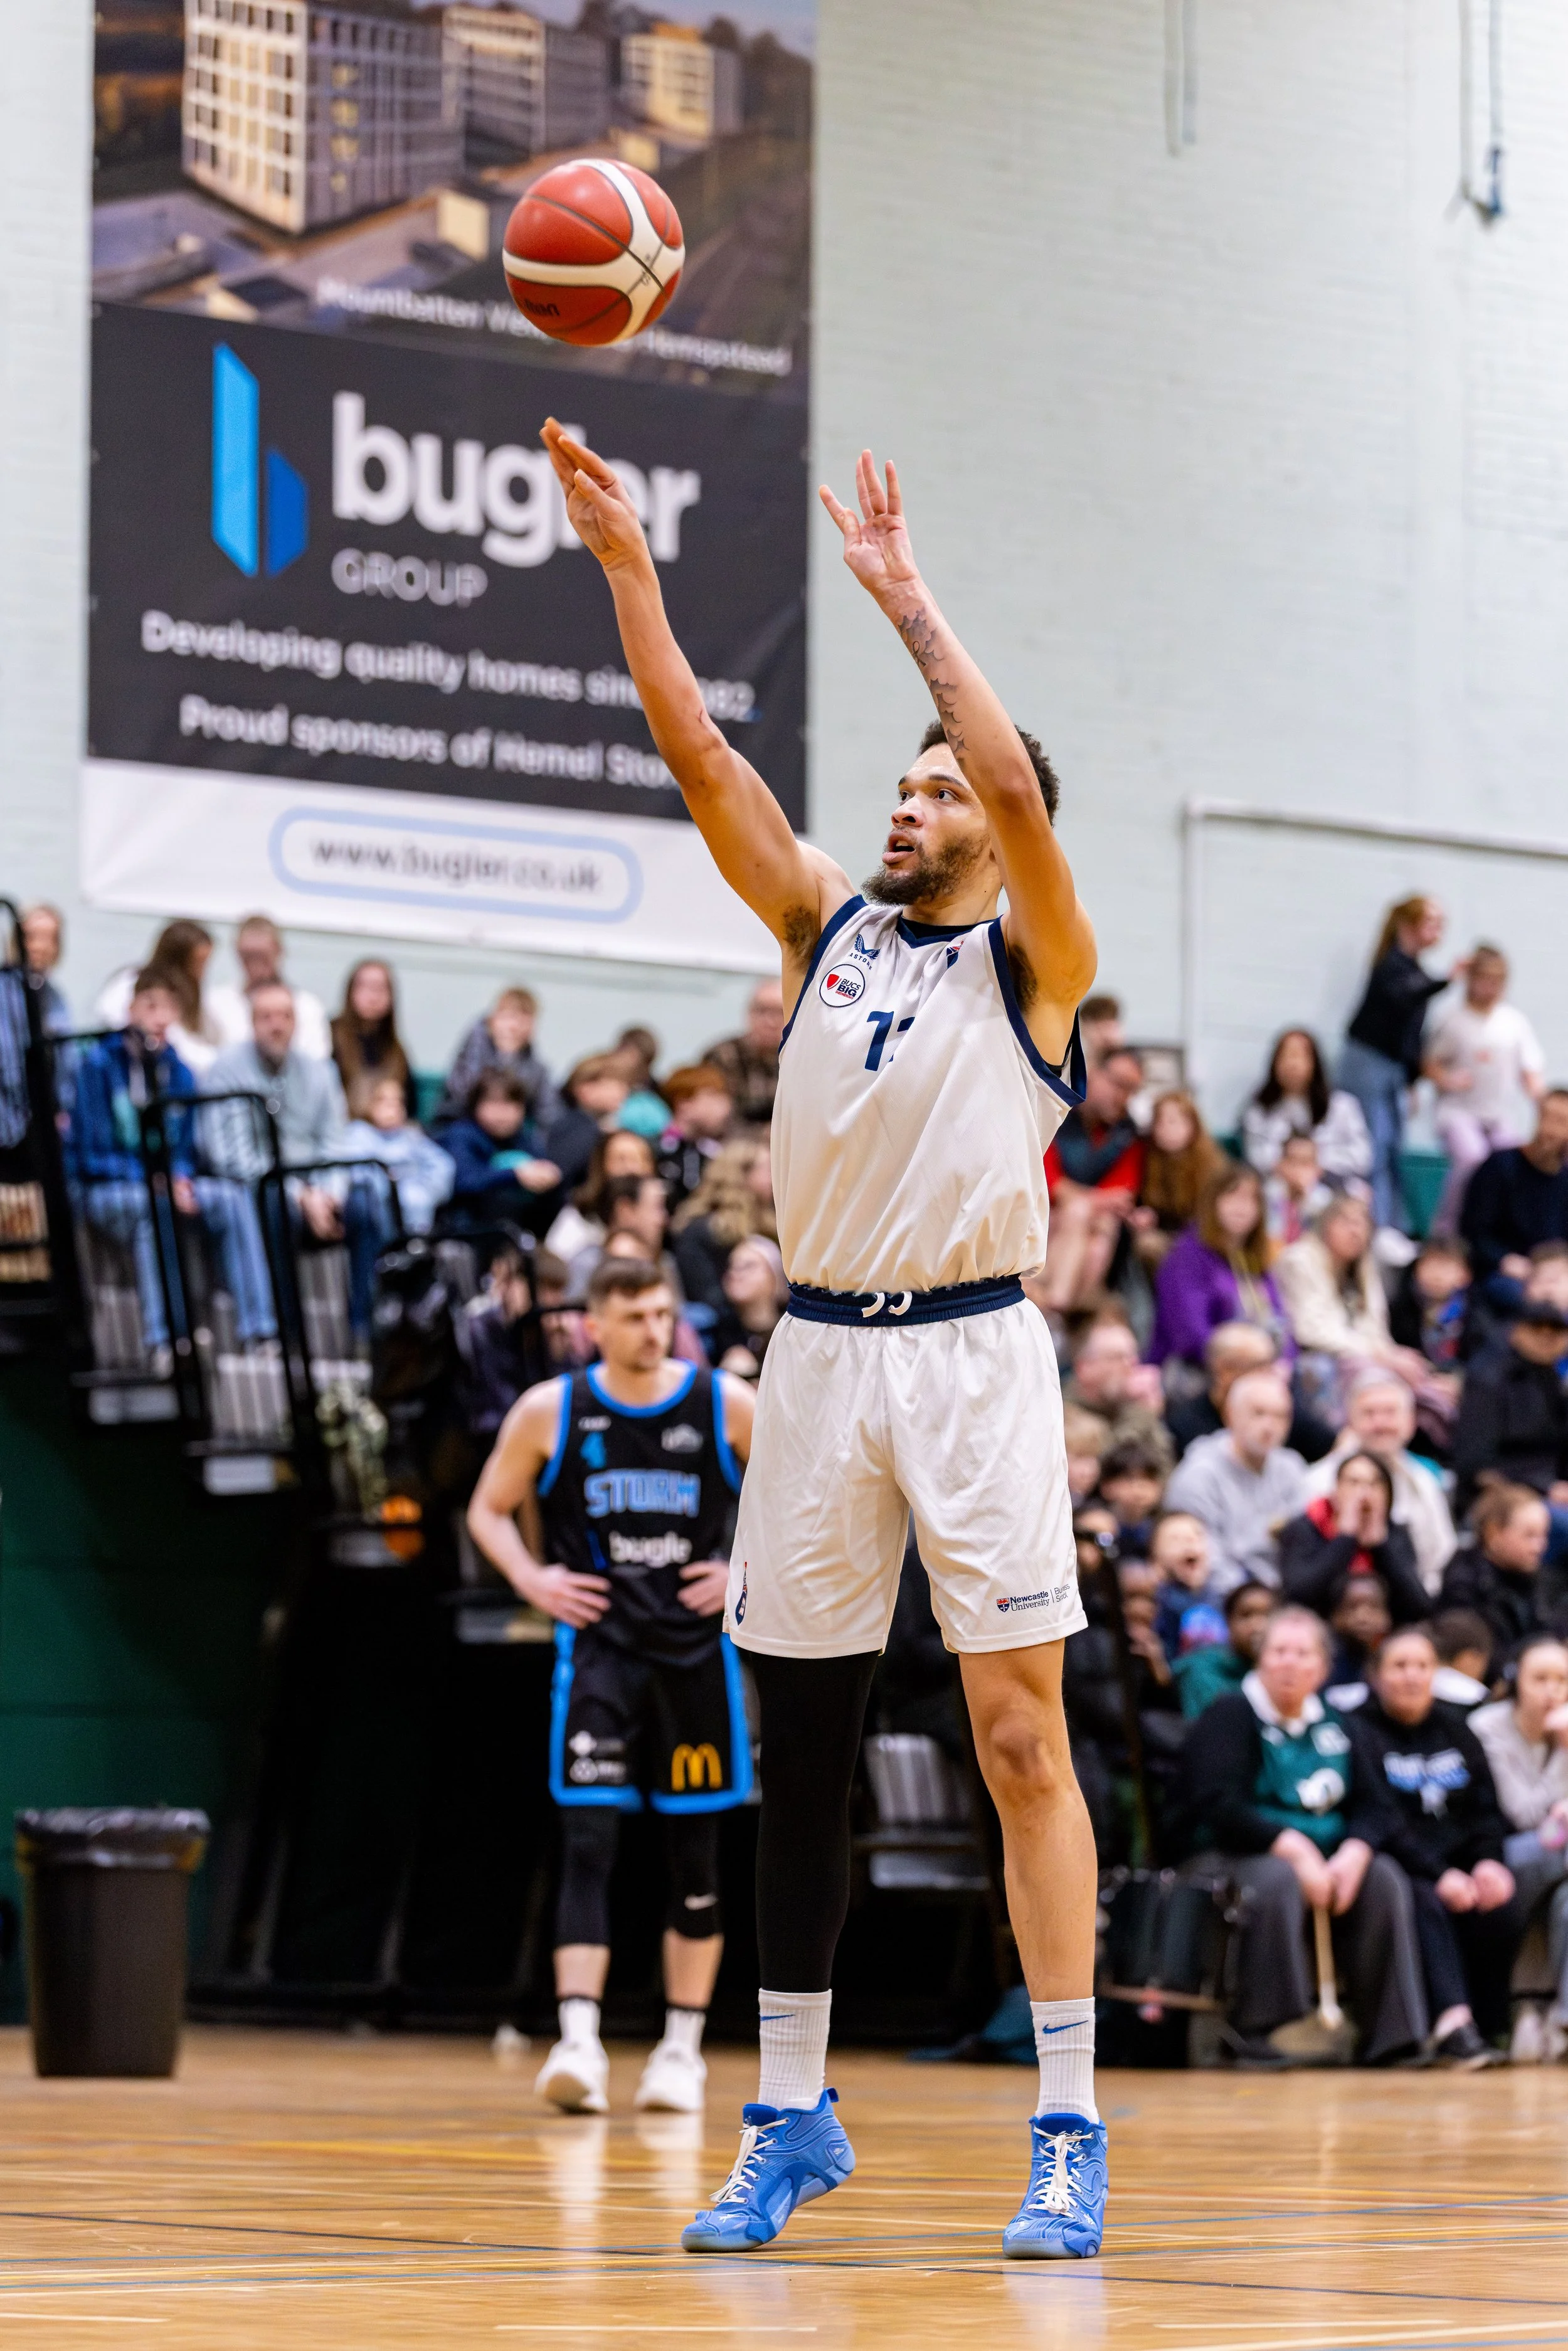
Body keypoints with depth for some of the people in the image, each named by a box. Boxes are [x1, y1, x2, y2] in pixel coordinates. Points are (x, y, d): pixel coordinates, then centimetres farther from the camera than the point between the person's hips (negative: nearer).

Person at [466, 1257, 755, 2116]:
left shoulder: (725, 1405, -2)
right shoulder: (549, 1411, -3)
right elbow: (490, 1509, 9)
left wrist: (749, 1567, -4)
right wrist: (532, 1578, -6)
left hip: (694, 1647, 1)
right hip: (597, 1645, -1)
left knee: (693, 1851, 7)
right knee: (588, 1843, -12)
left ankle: (682, 2046, 17)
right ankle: (578, 2042, -17)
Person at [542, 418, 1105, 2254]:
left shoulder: (1034, 963, 1)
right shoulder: (829, 926, 14)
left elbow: (1019, 780, -17)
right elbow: (701, 755, 6)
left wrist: (903, 596, -14)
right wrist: (625, 561, -2)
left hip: (970, 1351, -5)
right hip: (818, 1350, 5)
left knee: (1021, 1737, -6)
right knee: (798, 1746, 8)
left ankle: (1070, 2123, -3)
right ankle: (790, 2116, 16)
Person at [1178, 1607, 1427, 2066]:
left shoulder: (1332, 1727, 15)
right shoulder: (1228, 1716, -4)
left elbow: (1370, 1805, 8)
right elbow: (1218, 1807, -17)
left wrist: (1352, 1855, -15)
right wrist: (1293, 1848, -24)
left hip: (1322, 1857, 6)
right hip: (1232, 1856, -6)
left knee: (1384, 1879, -19)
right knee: (1278, 1881, -37)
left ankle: (1392, 2035, -21)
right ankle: (1265, 2029, -34)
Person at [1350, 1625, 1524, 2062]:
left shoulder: (1454, 1728, 18)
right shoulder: (1361, 1731, -1)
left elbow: (1487, 1808, 13)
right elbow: (1383, 1821, -13)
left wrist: (1489, 1861, -9)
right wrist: (1439, 1875, -24)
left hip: (1461, 1863, 5)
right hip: (1399, 1866, -5)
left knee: (1504, 1909, -25)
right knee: (1427, 1907, -36)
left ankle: (1485, 2030, -20)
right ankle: (1454, 2022, -51)